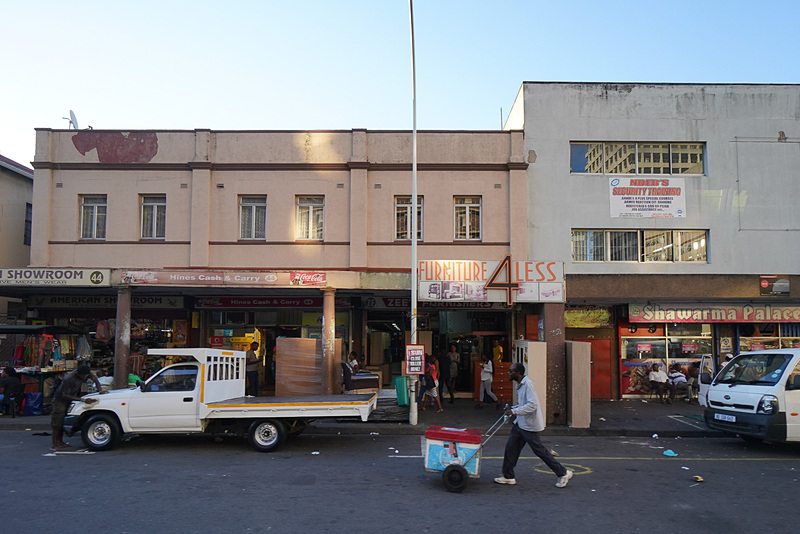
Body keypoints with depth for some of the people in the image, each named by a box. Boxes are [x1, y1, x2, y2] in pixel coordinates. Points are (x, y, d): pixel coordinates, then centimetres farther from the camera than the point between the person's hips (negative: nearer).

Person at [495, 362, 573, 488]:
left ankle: (563, 473, 13)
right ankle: (508, 476, 19)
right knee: (511, 447, 9)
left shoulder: (528, 384, -19)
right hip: (520, 423, 10)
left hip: (529, 425, -10)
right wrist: (512, 408, 9)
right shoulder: (520, 384, 11)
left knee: (539, 450, -1)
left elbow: (532, 405, -27)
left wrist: (515, 411, -26)